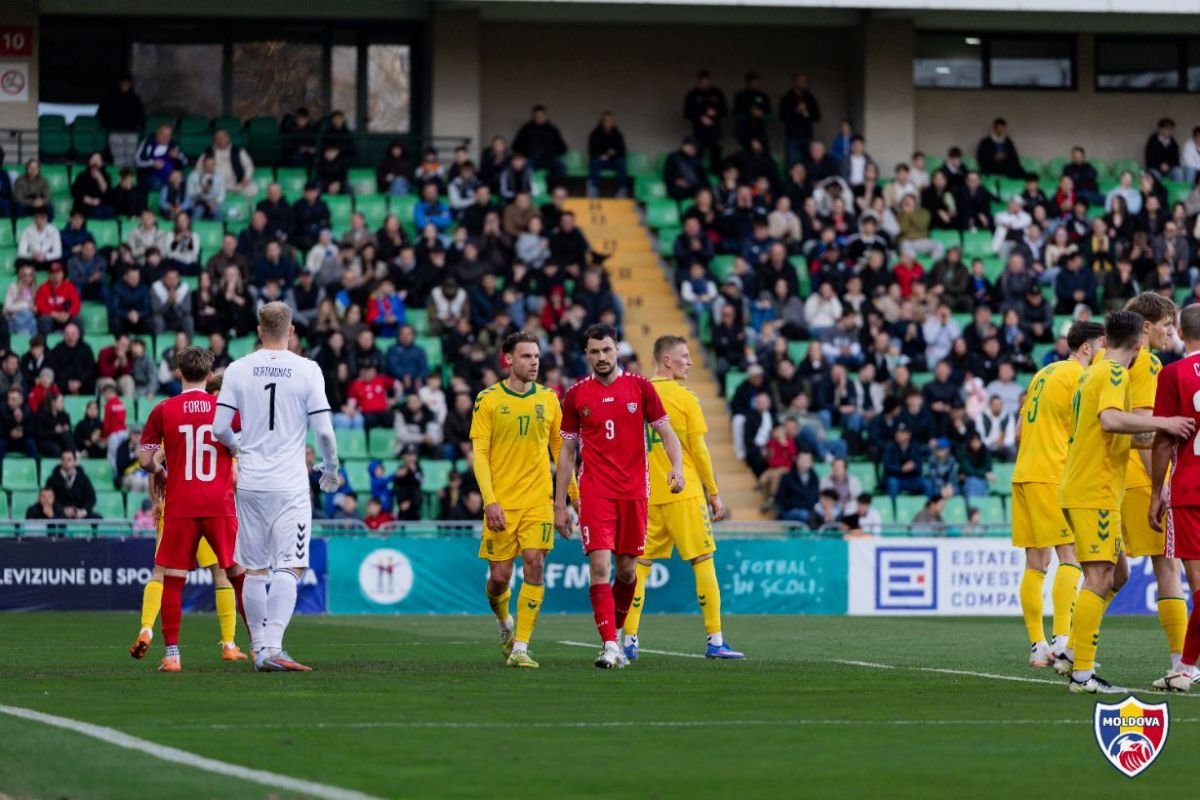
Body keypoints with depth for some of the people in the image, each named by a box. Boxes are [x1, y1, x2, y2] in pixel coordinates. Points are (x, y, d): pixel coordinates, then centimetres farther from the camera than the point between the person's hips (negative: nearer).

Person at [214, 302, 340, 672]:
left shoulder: (238, 370, 1)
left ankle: (260, 648, 17)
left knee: (254, 571, 12)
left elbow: (219, 428, 0)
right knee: (289, 568, -7)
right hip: (290, 485, -3)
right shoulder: (307, 370, -4)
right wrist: (331, 470, 11)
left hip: (251, 484, 3)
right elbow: (324, 431, -6)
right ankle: (272, 646, -21)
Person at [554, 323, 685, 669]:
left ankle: (617, 633, 30)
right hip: (595, 492, -1)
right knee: (600, 565, -14)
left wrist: (677, 467, -15)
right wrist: (560, 504, 7)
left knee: (627, 570, 7)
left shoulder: (640, 387, 3)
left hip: (634, 491, 1)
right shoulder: (576, 395, 5)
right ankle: (610, 645, -17)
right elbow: (567, 452, 10)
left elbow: (666, 432, 5)